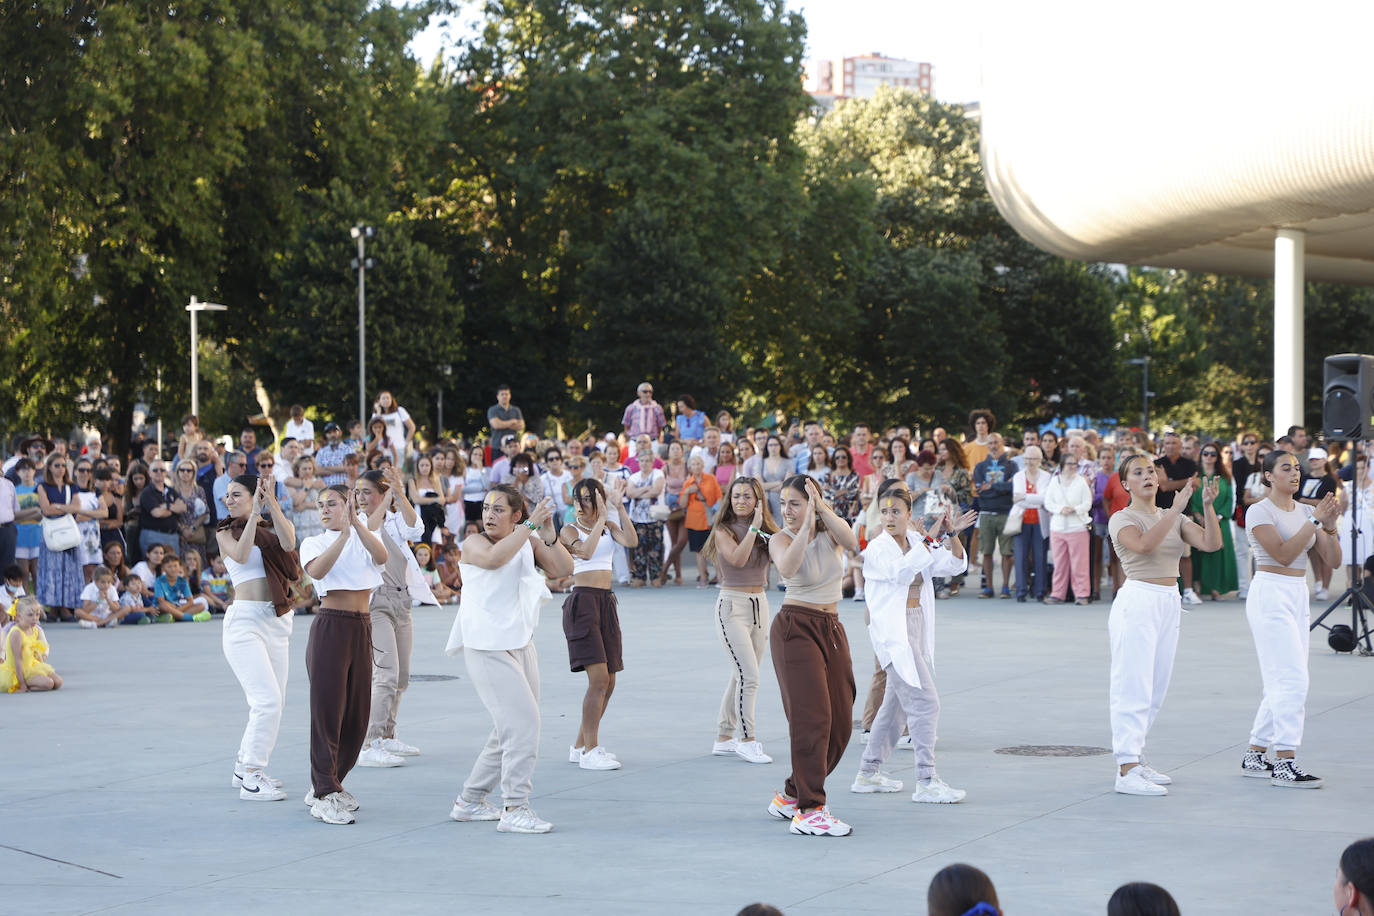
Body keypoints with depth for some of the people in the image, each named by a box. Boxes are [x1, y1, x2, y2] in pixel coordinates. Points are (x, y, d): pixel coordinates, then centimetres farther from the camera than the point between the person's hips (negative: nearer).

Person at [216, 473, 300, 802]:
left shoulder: (274, 527, 12)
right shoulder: (226, 533, 5)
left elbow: (288, 544, -11)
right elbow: (241, 554, -16)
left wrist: (272, 505, -16)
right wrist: (255, 513, -16)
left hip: (277, 623, 5)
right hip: (244, 621, -5)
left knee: (274, 702, 10)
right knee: (268, 700, -16)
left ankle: (244, 767, 26)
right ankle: (250, 779, -11)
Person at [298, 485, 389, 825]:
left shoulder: (365, 537, 10)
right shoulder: (314, 543, 3)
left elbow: (381, 557, -13)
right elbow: (316, 570, -20)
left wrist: (356, 522, -22)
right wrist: (343, 534, -25)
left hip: (362, 630, 4)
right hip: (330, 627, -4)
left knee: (357, 713, 8)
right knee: (327, 709, -7)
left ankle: (329, 784, 23)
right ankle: (324, 796, -6)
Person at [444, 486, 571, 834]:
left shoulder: (529, 542, 7)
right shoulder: (473, 543, -8)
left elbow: (563, 569, -3)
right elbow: (494, 558, -31)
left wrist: (549, 535, -17)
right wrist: (531, 525, -29)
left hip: (520, 644, 7)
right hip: (486, 646, -7)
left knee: (513, 728, 14)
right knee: (521, 722, -16)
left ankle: (470, 801, 26)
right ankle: (515, 810, -12)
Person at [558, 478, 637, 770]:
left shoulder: (609, 526, 12)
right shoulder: (569, 530, -1)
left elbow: (631, 541, -8)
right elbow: (585, 551, -21)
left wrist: (619, 508, -11)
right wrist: (601, 519, -17)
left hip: (607, 603, 7)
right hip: (582, 602, -6)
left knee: (608, 683, 9)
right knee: (599, 679, -16)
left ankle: (580, 746, 20)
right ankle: (590, 751, -11)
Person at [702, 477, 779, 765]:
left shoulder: (766, 531, 8)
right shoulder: (723, 531, -5)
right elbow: (737, 559, -23)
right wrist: (753, 527, -21)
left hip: (759, 603, 6)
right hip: (733, 604, -6)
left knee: (742, 676, 9)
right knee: (749, 676, -12)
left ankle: (724, 739, 18)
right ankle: (748, 740, -4)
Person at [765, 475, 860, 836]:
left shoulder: (829, 532, 5)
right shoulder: (781, 538, -5)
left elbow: (851, 542, -20)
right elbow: (788, 567, -29)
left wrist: (822, 508, -28)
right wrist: (807, 524, -31)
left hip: (831, 629, 6)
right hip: (795, 627, -6)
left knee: (840, 722, 7)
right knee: (812, 718, -13)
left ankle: (791, 796, 21)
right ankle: (808, 811, -11)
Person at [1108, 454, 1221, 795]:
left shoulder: (1174, 518, 13)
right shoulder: (1121, 519, -4)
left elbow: (1211, 543, -1)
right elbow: (1144, 544, -25)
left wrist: (1208, 506, -13)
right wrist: (1176, 508, -26)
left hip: (1169, 603, 7)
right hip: (1138, 600, -7)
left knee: (1156, 689, 10)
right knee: (1133, 687, -10)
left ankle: (1134, 760, 18)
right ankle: (1127, 771, -12)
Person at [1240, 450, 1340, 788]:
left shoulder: (1305, 511, 12)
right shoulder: (1259, 512, -7)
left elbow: (1333, 560, 6)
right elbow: (1283, 555, -19)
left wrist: (1329, 527, -11)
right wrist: (1314, 520, -19)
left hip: (1298, 597, 8)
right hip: (1270, 595, -8)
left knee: (1282, 683, 9)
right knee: (1292, 679, -14)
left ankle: (1254, 756, 18)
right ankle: (1285, 763, -12)